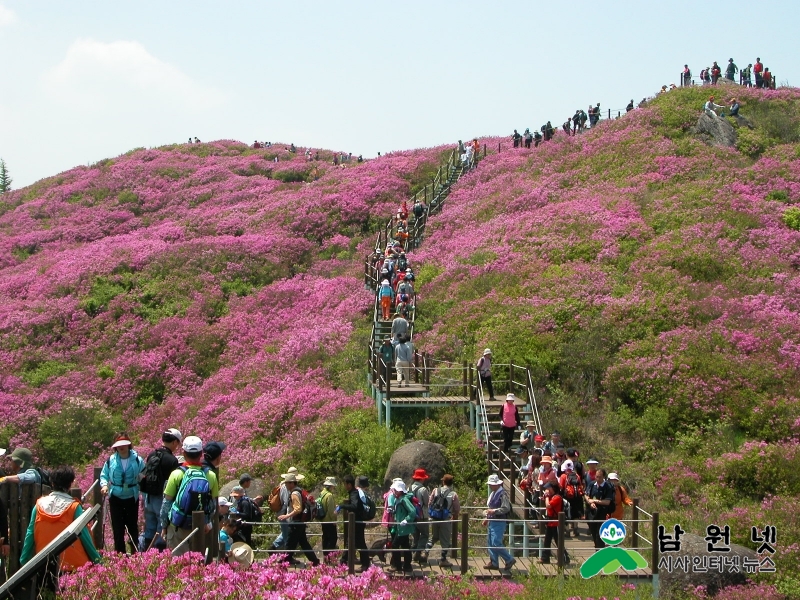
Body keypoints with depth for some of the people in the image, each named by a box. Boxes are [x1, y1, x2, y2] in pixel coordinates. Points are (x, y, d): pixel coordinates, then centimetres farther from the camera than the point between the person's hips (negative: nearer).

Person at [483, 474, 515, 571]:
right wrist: (487, 518, 21)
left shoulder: (502, 494, -15)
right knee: (490, 543, 12)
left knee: (496, 543, -12)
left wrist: (494, 511, -23)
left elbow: (506, 508, -23)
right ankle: (493, 562, 20)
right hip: (491, 522, 10)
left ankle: (509, 560, 1)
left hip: (499, 523, -10)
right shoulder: (492, 494, 15)